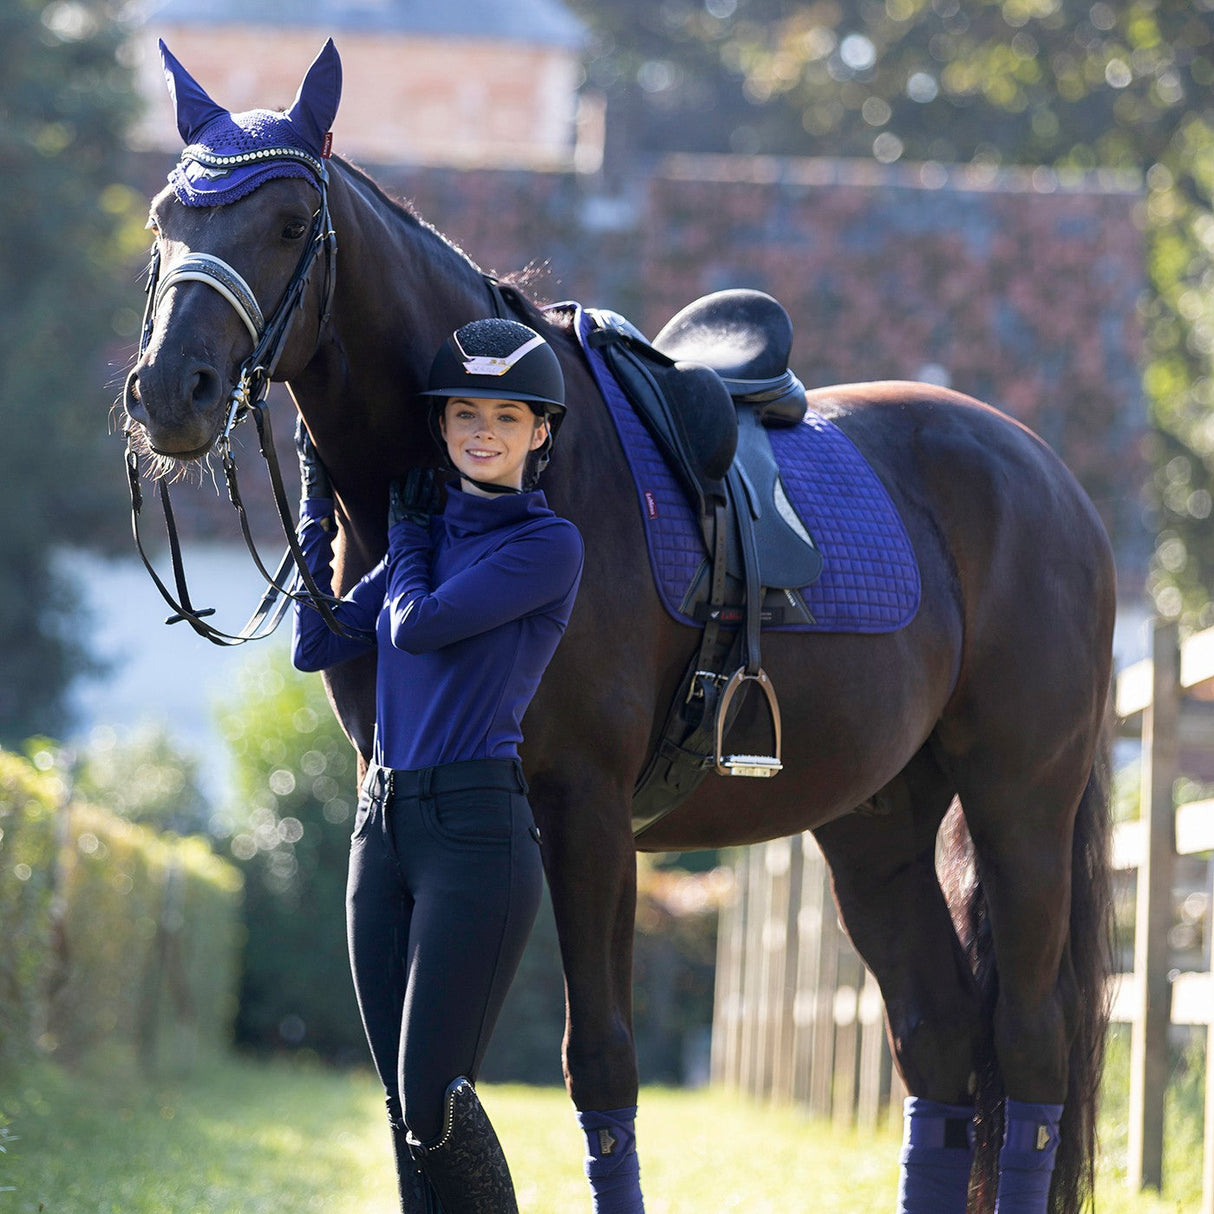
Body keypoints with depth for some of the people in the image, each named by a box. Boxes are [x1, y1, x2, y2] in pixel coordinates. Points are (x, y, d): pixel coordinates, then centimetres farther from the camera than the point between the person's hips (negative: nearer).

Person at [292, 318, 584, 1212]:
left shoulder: (550, 546, -6)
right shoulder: (433, 536, 15)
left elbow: (418, 626, -13)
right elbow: (318, 645, 15)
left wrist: (408, 531, 6)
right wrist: (318, 502, 16)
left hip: (476, 833, -7)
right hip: (383, 827, 7)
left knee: (433, 1100, -11)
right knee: (404, 1105, 7)